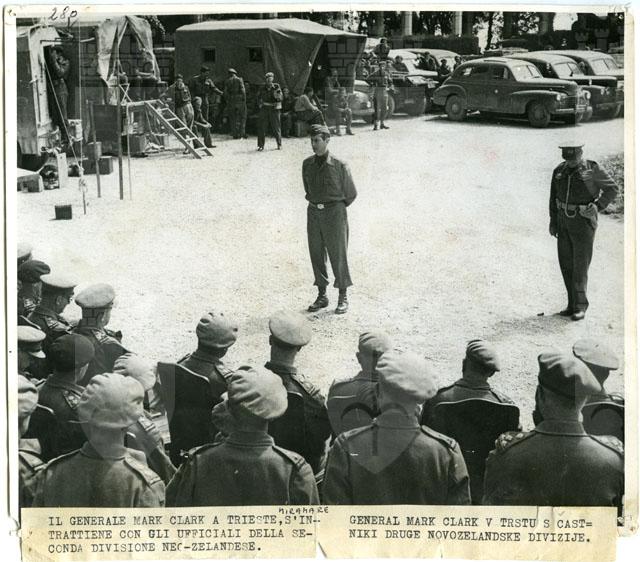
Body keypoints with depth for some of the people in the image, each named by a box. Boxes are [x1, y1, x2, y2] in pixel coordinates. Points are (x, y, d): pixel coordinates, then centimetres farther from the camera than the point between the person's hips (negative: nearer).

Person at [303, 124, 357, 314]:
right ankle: (322, 296, 20)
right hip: (314, 213, 4)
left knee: (338, 256, 2)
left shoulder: (339, 166, -11)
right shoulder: (307, 164, 2)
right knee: (317, 255, 8)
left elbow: (351, 194, 2)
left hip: (334, 213, -4)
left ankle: (343, 298, 15)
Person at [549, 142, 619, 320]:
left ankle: (580, 307, -1)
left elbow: (612, 188, -5)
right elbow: (554, 197, 12)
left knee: (580, 265, -7)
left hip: (583, 221, -5)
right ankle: (573, 304, 15)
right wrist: (553, 222, 8)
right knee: (566, 263, 6)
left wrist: (598, 207, -16)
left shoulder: (592, 170, -10)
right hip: (564, 220, 6)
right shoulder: (559, 171, 4)